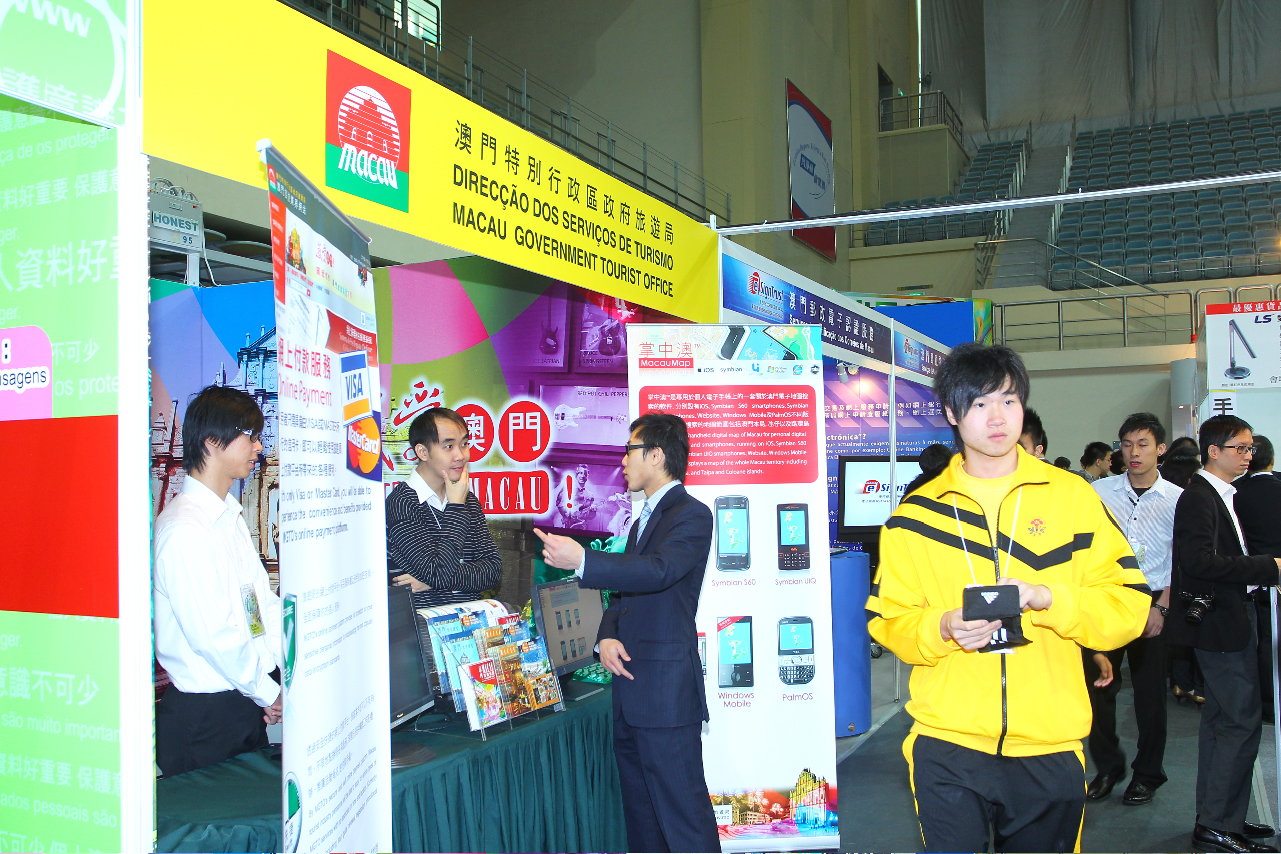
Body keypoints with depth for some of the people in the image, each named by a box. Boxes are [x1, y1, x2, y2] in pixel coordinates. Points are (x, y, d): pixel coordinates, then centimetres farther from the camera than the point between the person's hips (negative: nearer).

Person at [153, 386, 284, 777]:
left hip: (248, 702, 8)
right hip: (204, 712, -8)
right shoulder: (184, 528, -19)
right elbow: (211, 636, -22)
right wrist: (268, 692, -11)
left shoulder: (232, 517, 11)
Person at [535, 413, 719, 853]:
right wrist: (607, 637, 1)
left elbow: (658, 570, -27)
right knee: (639, 812, 18)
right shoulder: (644, 520, 21)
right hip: (631, 686, 10)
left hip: (666, 688, -10)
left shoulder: (692, 515, -9)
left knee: (682, 809, -7)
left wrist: (583, 561, -38)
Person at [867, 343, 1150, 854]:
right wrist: (943, 628, -16)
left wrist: (1045, 597, -17)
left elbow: (1128, 607, -1)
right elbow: (888, 620, 4)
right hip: (947, 745, -1)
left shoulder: (1072, 496, 3)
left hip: (1049, 746, 1)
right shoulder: (916, 514, 4)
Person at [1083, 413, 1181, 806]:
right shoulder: (1099, 492, 2)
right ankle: (1107, 767, 21)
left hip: (1153, 603, -1)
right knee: (1098, 684, 1)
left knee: (1150, 692, 7)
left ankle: (1147, 774, 25)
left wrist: (1161, 607, -6)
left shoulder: (1177, 499, -1)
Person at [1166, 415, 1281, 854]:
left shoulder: (1222, 495, 16)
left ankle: (1214, 818, 24)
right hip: (1221, 622, -11)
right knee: (1242, 721, -7)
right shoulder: (1198, 497, -16)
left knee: (1221, 719, 14)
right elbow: (1200, 559, -26)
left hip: (1228, 617, 11)